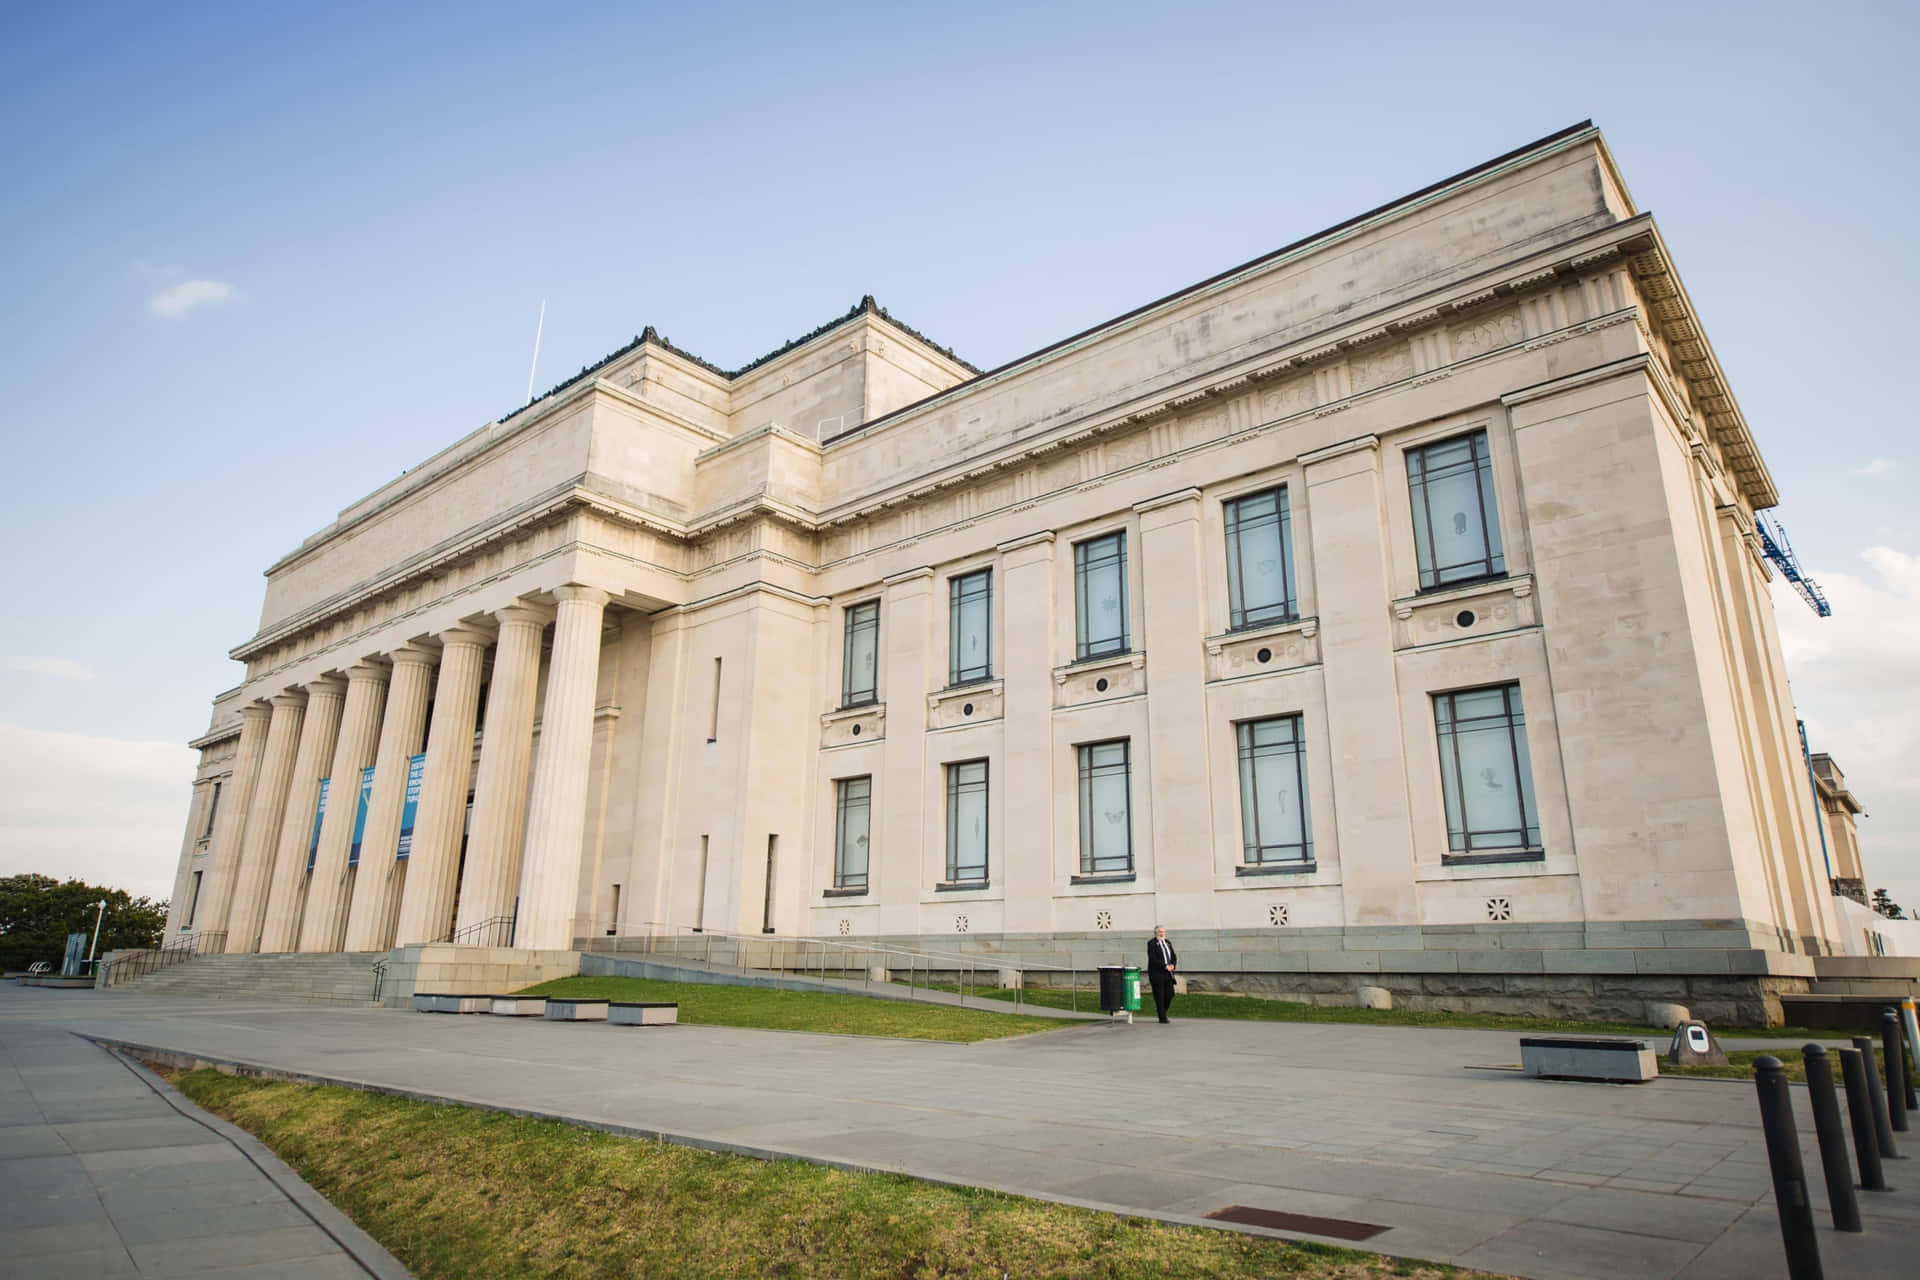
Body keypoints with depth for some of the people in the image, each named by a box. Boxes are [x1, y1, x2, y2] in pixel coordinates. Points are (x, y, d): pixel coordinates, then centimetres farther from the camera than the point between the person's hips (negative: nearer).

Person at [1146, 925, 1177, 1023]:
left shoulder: (1168, 943, 17)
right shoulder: (1151, 943, -5)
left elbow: (1174, 956, 16)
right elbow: (1152, 958, -14)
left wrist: (1172, 965, -4)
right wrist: (1165, 966, -17)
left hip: (1168, 973, 6)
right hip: (1157, 973, -6)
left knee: (1170, 994, 4)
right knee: (1159, 996, -3)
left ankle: (1161, 1011, 25)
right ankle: (1162, 1017, 4)